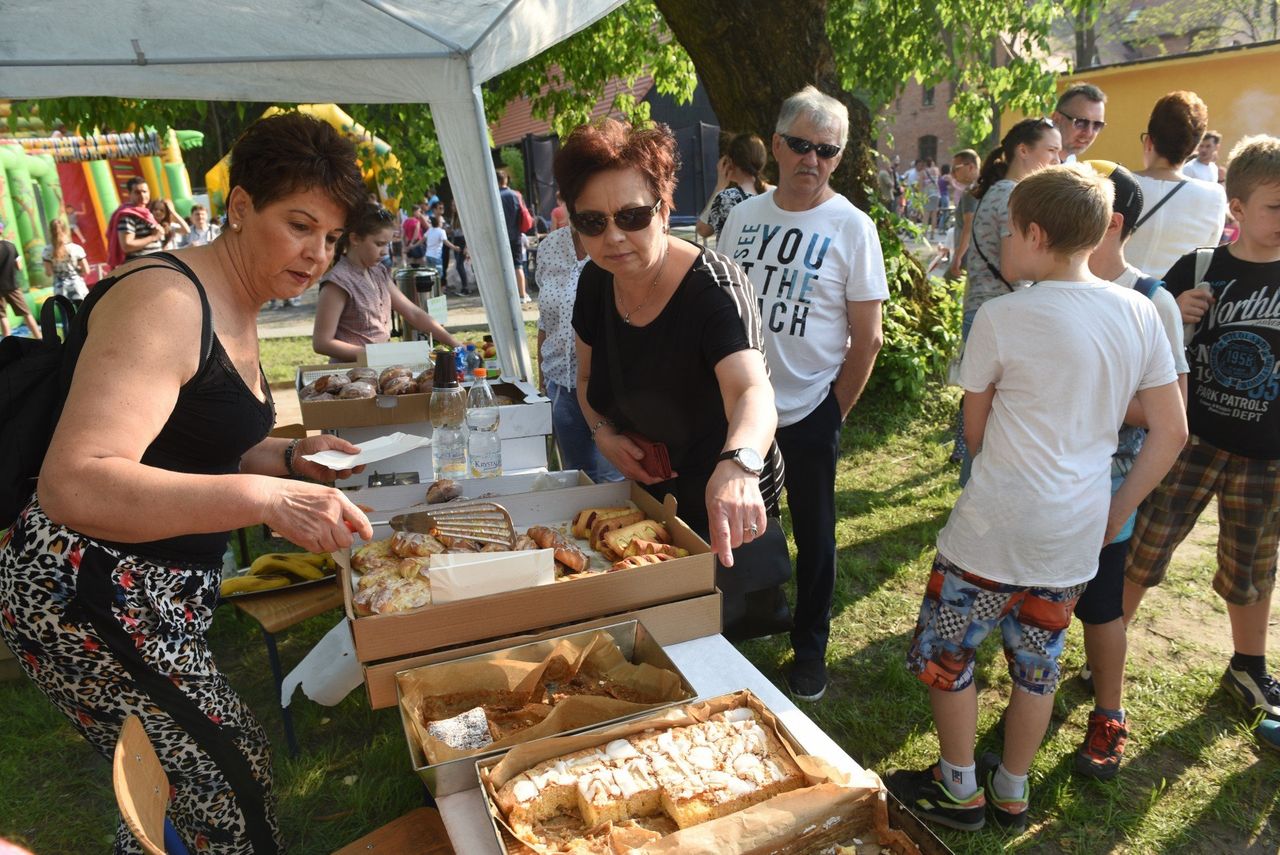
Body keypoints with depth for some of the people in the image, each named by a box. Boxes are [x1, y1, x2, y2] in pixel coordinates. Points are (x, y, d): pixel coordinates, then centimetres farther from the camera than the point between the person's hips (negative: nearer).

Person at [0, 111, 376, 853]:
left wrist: (290, 457, 3)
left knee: (179, 786, 17)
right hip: (91, 593, -9)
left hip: (170, 589, 9)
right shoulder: (164, 301, -22)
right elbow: (73, 485, -32)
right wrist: (264, 497, -41)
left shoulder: (237, 313, 8)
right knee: (237, 775, -4)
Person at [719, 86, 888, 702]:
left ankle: (810, 648, 31)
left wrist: (835, 412, -7)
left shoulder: (852, 227, -8)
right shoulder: (744, 216, 3)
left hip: (808, 413, -3)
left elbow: (867, 338, -8)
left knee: (813, 536, 12)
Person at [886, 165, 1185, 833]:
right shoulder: (1140, 313, 2)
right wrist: (1114, 514, 14)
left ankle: (959, 791, 29)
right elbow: (1171, 433, 5)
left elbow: (974, 429, -2)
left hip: (995, 527, -6)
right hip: (1078, 533, 6)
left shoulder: (1002, 317, -14)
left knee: (943, 652, 14)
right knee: (1036, 662, 21)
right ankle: (1011, 791, 38)